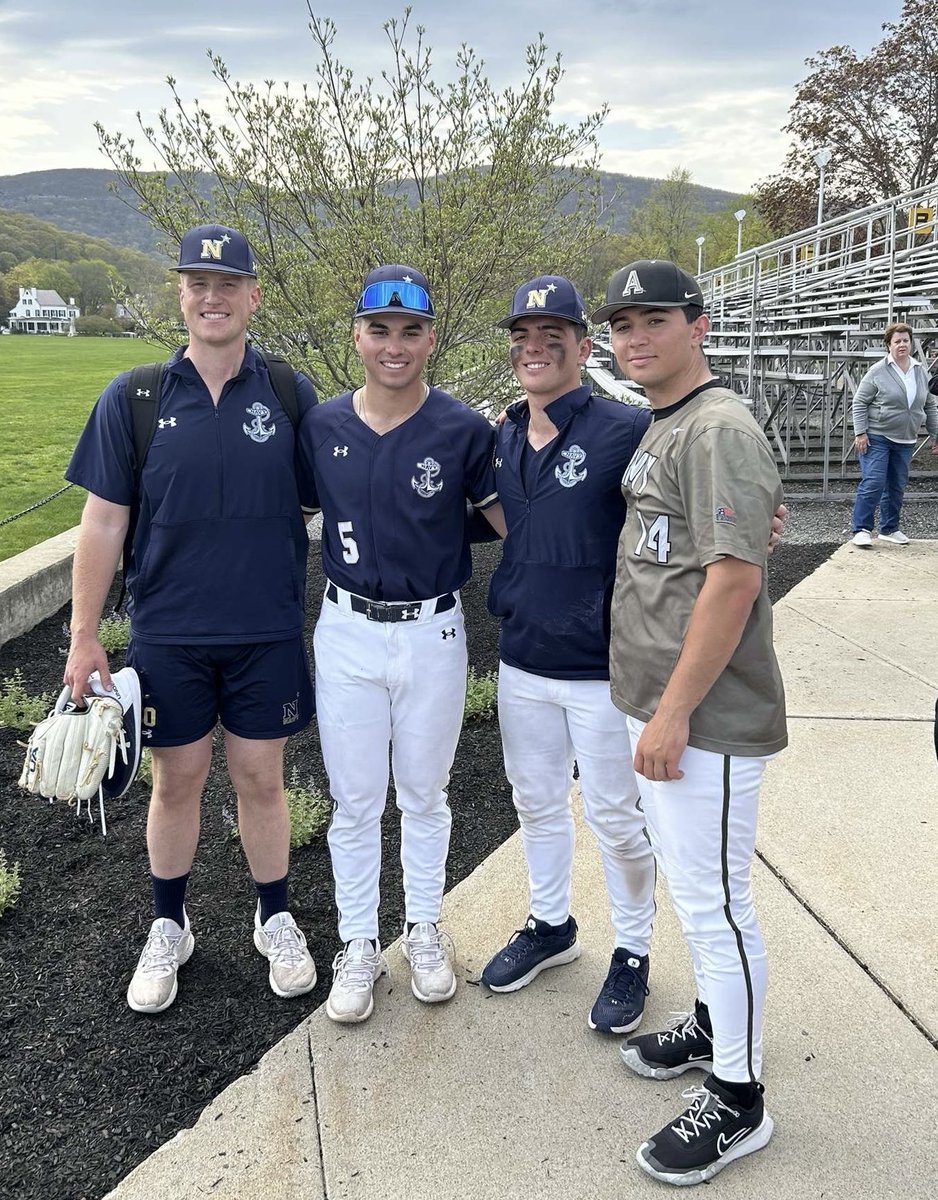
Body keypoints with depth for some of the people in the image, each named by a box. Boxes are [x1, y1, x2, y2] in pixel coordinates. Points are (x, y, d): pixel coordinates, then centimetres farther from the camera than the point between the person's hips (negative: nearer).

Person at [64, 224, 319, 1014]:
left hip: (268, 633, 0)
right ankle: (169, 928, 33)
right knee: (177, 781, 12)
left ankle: (277, 920, 31)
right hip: (167, 634, 0)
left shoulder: (291, 395, -2)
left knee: (261, 779, 10)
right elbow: (104, 520, -1)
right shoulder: (133, 399, -3)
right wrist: (84, 637, -2)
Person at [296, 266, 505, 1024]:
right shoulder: (321, 427, -1)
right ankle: (359, 944, 28)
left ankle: (425, 931, 36)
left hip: (432, 634, -1)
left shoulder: (464, 430, -8)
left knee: (424, 795, 15)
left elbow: (515, 523, -2)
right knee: (354, 800, 11)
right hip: (347, 633, 2)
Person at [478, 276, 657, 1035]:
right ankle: (551, 924, 42)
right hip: (521, 662, 6)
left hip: (601, 669, -6)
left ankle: (633, 951, 30)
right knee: (536, 802, 20)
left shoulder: (628, 431, -15)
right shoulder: (501, 442, 6)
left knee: (614, 816, 8)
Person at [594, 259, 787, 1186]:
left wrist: (673, 714, -22)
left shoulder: (720, 430, -16)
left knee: (712, 900, 1)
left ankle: (736, 1100, 18)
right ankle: (712, 1023, 41)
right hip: (659, 705, 10)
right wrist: (655, 709, 14)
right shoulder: (659, 430, 14)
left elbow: (734, 581, -23)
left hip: (707, 720, -9)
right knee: (686, 881, 21)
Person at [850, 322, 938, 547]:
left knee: (897, 487, 10)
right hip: (877, 438, -5)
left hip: (905, 441, 5)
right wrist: (860, 433, -14)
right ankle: (862, 529, -3)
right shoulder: (878, 372, -7)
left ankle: (889, 529, 21)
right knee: (873, 483, -10)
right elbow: (859, 402, -7)